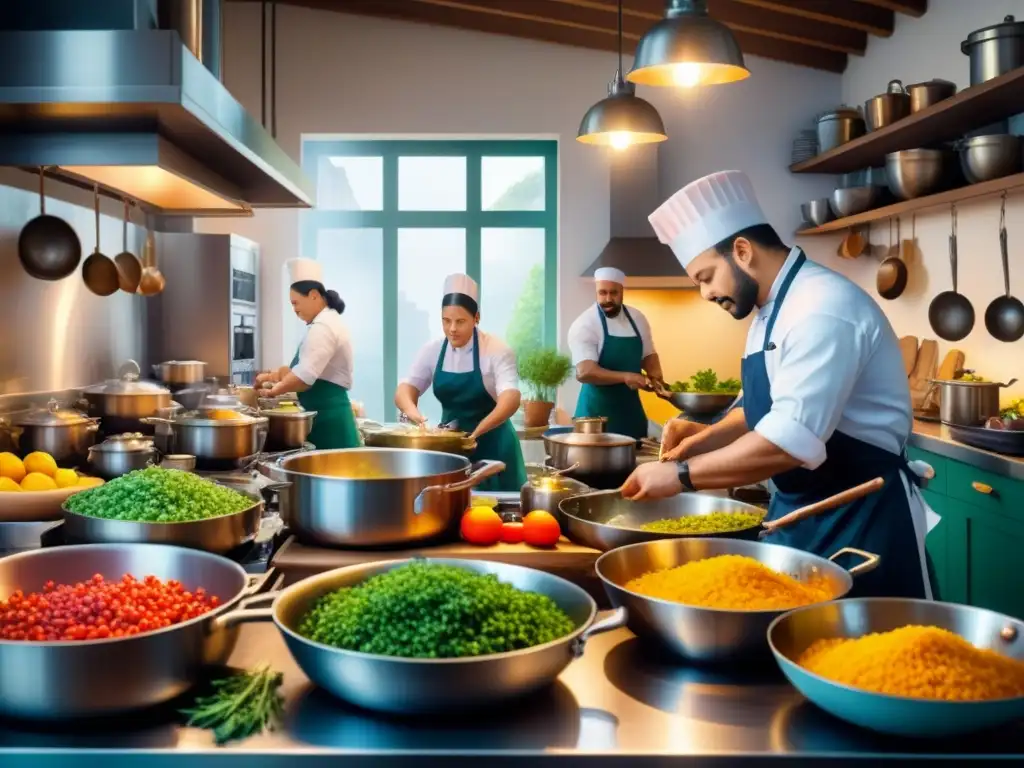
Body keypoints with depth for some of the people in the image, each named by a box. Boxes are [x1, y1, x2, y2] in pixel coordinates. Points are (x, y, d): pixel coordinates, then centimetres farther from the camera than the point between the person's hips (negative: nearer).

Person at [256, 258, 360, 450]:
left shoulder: (323, 327, -15)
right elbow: (302, 368, 23)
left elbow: (304, 377, -23)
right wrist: (275, 375, 9)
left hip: (327, 416, -10)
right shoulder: (327, 322, 19)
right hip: (328, 412, 10)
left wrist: (273, 390, -10)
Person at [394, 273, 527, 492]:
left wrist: (477, 430, -41)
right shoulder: (432, 350, -1)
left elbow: (511, 398, -25)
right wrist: (411, 409, -28)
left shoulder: (496, 350, -14)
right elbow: (405, 390, -3)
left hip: (490, 445, -3)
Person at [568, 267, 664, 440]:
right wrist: (625, 377, -36)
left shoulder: (637, 319, 3)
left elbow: (648, 355, 13)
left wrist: (655, 376, -9)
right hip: (597, 410, -5)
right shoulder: (584, 325, -15)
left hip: (631, 408, 5)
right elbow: (584, 372, -24)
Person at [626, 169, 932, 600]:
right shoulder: (771, 311, 10)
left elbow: (792, 441, -32)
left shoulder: (823, 307, -23)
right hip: (797, 512, 9)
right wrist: (706, 437, 3)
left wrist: (682, 475, -24)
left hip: (861, 517, -9)